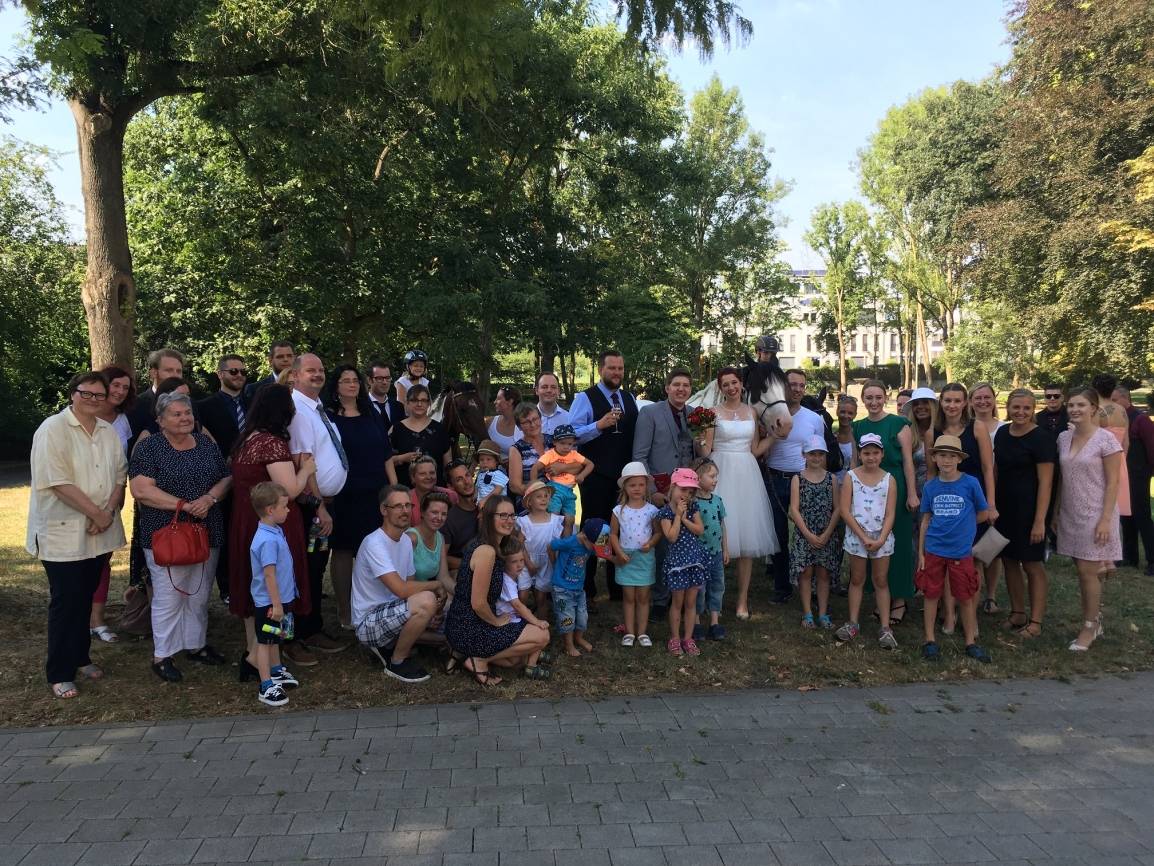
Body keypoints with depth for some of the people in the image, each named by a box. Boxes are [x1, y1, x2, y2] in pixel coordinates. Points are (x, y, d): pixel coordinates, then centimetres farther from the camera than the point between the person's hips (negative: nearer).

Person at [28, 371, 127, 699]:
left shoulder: (109, 432, 8)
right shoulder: (53, 429, -11)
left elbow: (120, 476, 7)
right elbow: (59, 483, -18)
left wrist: (108, 513, -9)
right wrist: (98, 514, -16)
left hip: (99, 533, 6)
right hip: (63, 534, -5)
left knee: (85, 598, 16)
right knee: (65, 602, 0)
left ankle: (80, 658, 31)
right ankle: (60, 673, 12)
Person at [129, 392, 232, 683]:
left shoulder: (206, 444, 10)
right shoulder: (148, 448, -6)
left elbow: (226, 478, 9)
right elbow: (141, 490, -16)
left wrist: (210, 498, -12)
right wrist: (185, 505, -19)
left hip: (207, 534, 5)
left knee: (199, 595, 14)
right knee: (168, 597, 0)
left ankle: (196, 645, 29)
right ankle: (161, 656, 13)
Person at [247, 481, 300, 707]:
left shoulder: (275, 532, 4)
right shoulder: (267, 540, -27)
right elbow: (269, 574, -26)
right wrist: (276, 604, -21)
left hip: (280, 599, 9)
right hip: (269, 603, -9)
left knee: (274, 639, 24)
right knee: (265, 642, 3)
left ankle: (277, 672, 40)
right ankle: (266, 687, 13)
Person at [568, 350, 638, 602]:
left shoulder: (630, 399, 12)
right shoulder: (585, 398, -6)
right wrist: (599, 425, -27)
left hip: (625, 475, 5)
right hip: (596, 476, -5)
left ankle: (617, 586, 25)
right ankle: (587, 586, 18)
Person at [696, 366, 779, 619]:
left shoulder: (752, 412, 11)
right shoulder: (714, 413, 1)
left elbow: (755, 450, 12)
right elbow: (705, 451, -3)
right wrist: (699, 439, -21)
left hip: (746, 475, 3)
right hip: (721, 474, -3)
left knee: (747, 537, 4)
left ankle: (743, 600, 13)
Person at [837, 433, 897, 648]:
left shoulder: (889, 480, 0)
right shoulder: (851, 476, -4)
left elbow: (890, 514, -3)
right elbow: (845, 511, -8)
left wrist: (881, 539, -16)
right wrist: (863, 537, -13)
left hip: (882, 537, 1)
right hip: (856, 536, 0)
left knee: (881, 581, 7)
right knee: (857, 580, 10)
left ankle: (885, 627, 10)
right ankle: (853, 622, 19)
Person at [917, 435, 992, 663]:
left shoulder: (970, 483, -7)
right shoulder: (931, 486, 0)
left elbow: (982, 514, 5)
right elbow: (926, 519, 6)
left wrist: (963, 525, 0)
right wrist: (920, 552, 4)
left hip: (961, 551, -2)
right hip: (934, 550, 2)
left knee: (966, 598, 8)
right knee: (931, 595, 8)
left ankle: (971, 642, 22)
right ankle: (930, 640, 19)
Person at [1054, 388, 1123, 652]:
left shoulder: (1106, 439, -10)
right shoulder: (1063, 437, 6)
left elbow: (1112, 482, -11)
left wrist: (1105, 519, -15)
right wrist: (1056, 509, 12)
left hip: (1095, 514, -5)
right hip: (1070, 514, 5)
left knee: (1087, 571, -4)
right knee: (1083, 570, 11)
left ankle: (1089, 627, 10)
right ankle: (1095, 621, 24)